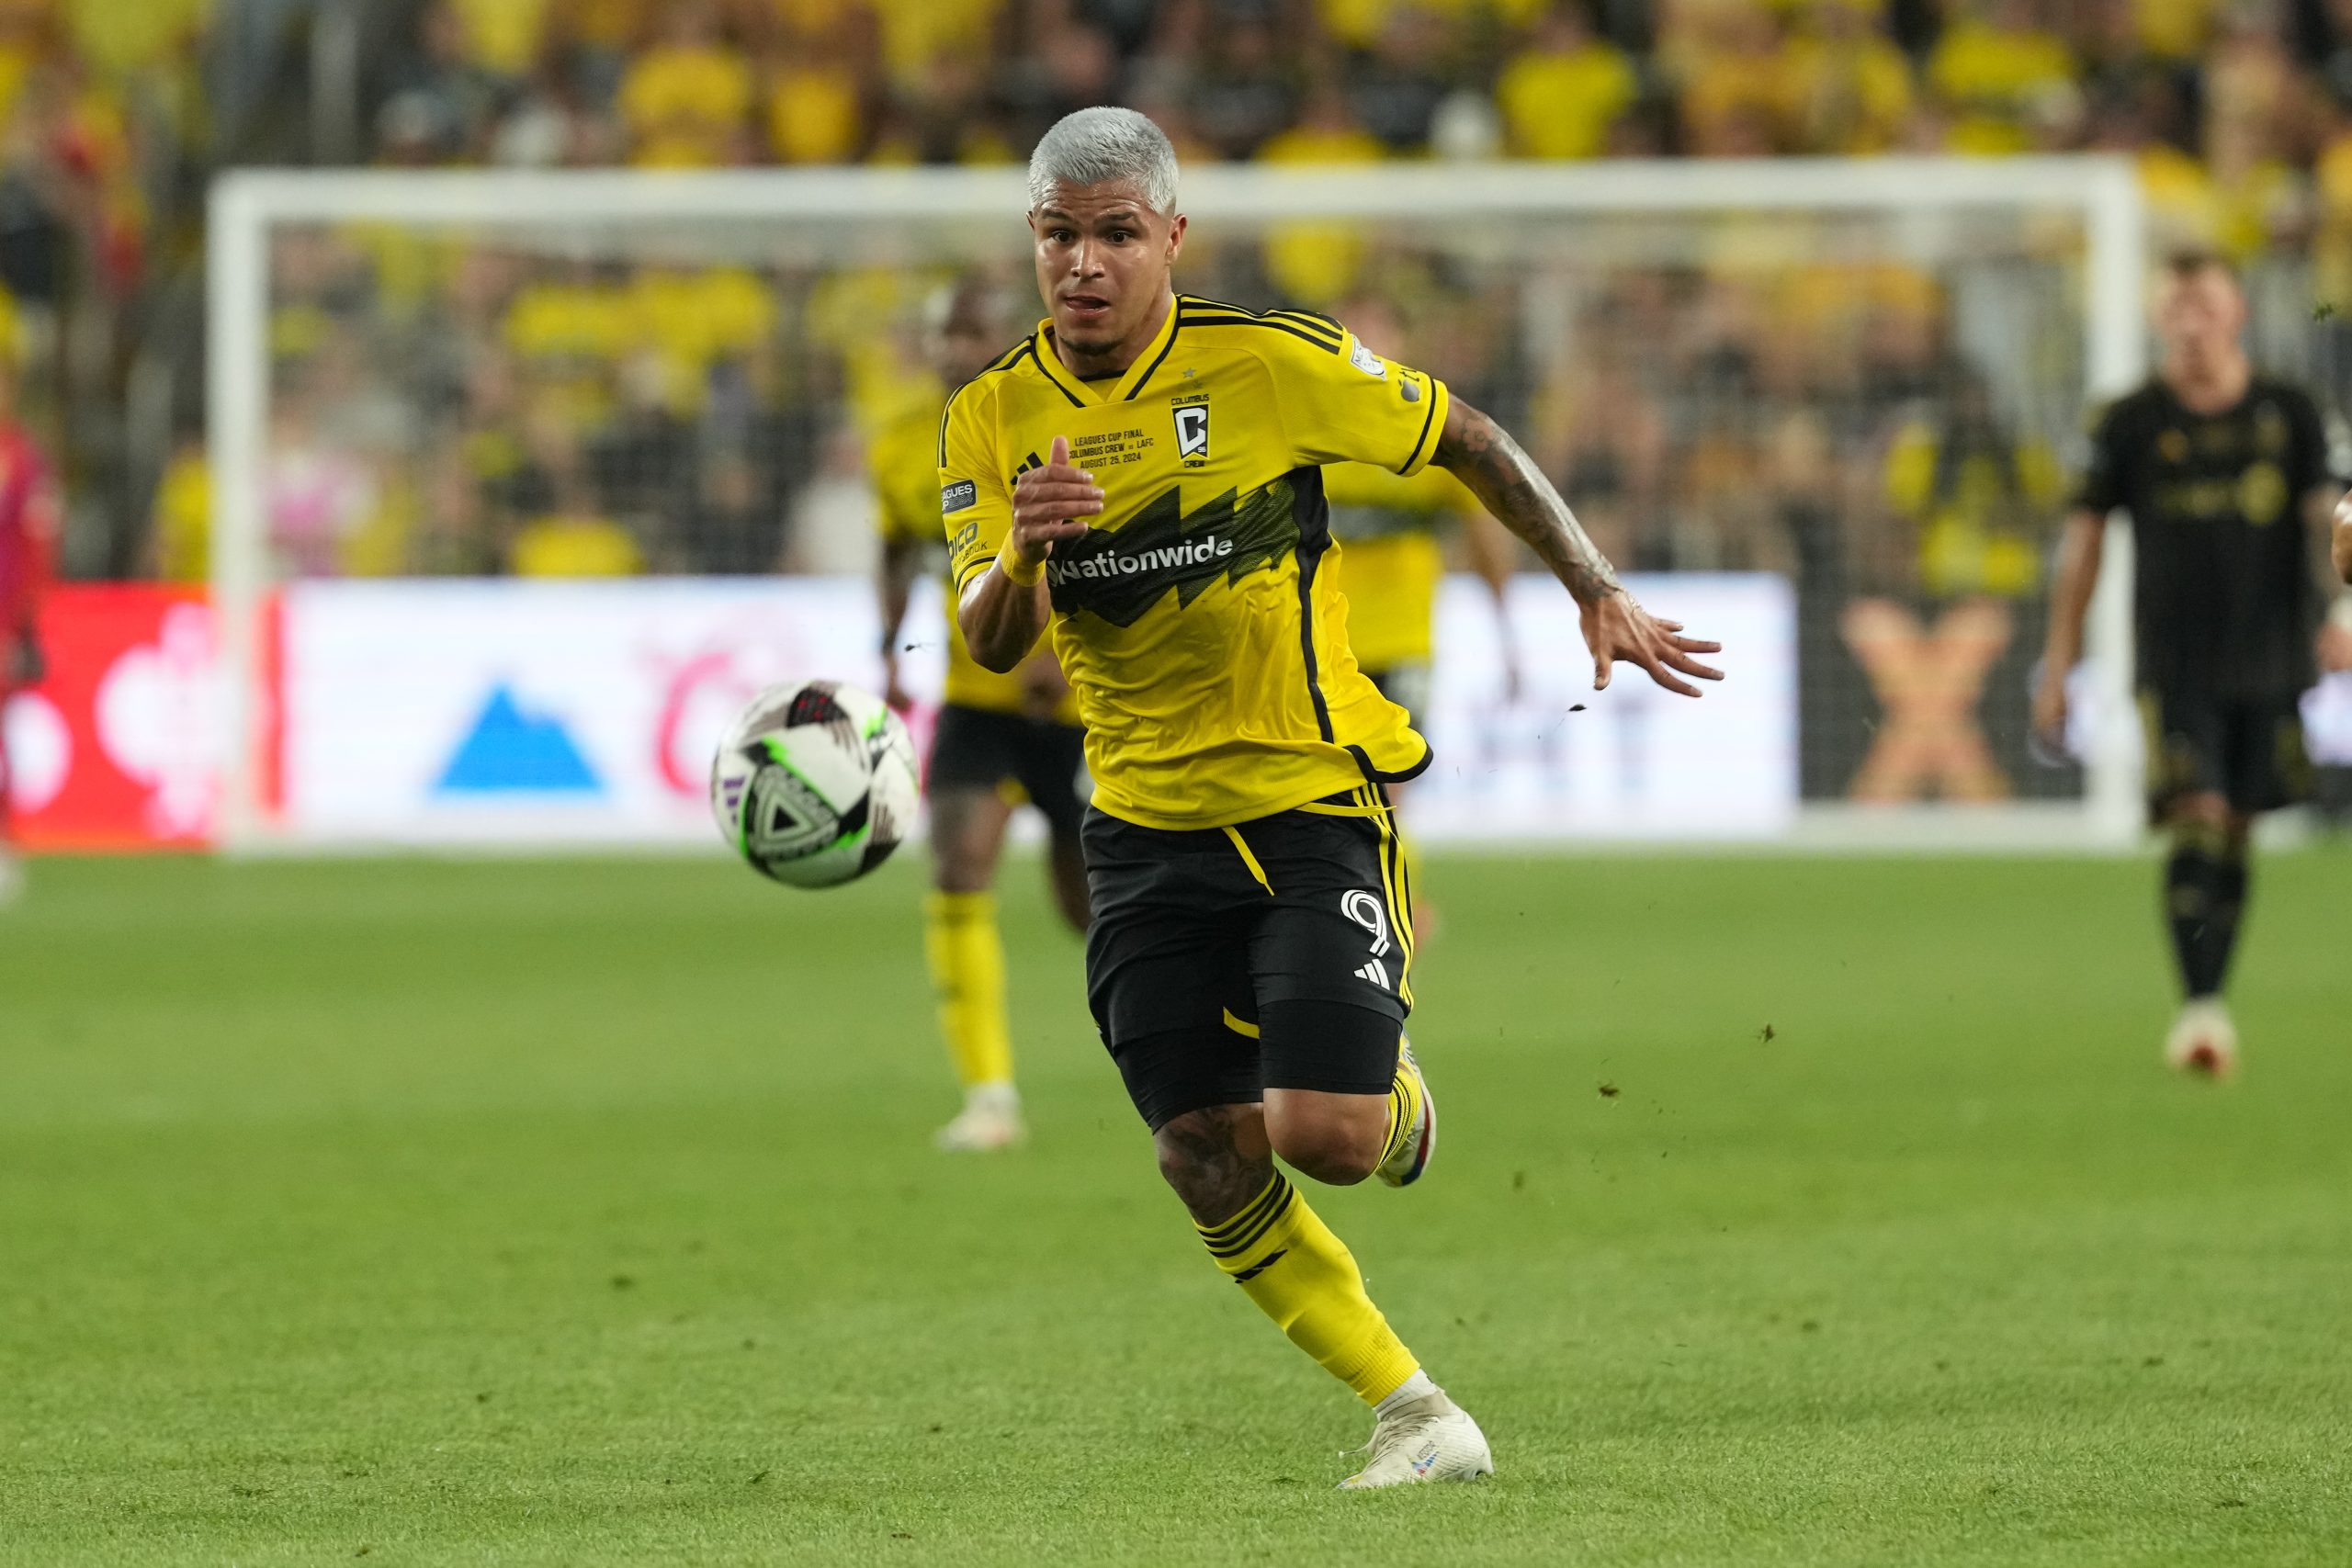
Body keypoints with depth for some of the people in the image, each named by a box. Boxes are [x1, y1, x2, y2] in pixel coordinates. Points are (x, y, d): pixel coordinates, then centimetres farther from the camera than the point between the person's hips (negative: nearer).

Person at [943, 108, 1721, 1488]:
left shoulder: (1268, 362, -12)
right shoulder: (993, 418, -2)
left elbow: (1470, 442, 1)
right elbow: (991, 645, -9)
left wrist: (1600, 594, 0)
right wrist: (1022, 554, -31)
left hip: (1314, 800, -4)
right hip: (1146, 829, 4)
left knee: (1326, 1140, -17)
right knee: (1208, 1167, -5)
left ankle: (1388, 1086, 22)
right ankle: (1417, 1417, 11)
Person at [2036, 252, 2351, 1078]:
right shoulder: (2132, 423, 2)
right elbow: (2083, 539, 6)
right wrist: (2058, 662, 5)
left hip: (2269, 660, 2)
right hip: (2175, 662, -2)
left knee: (2237, 832, 8)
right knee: (2196, 824, -16)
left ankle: (2210, 1009, 17)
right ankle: (2198, 1008, -22)